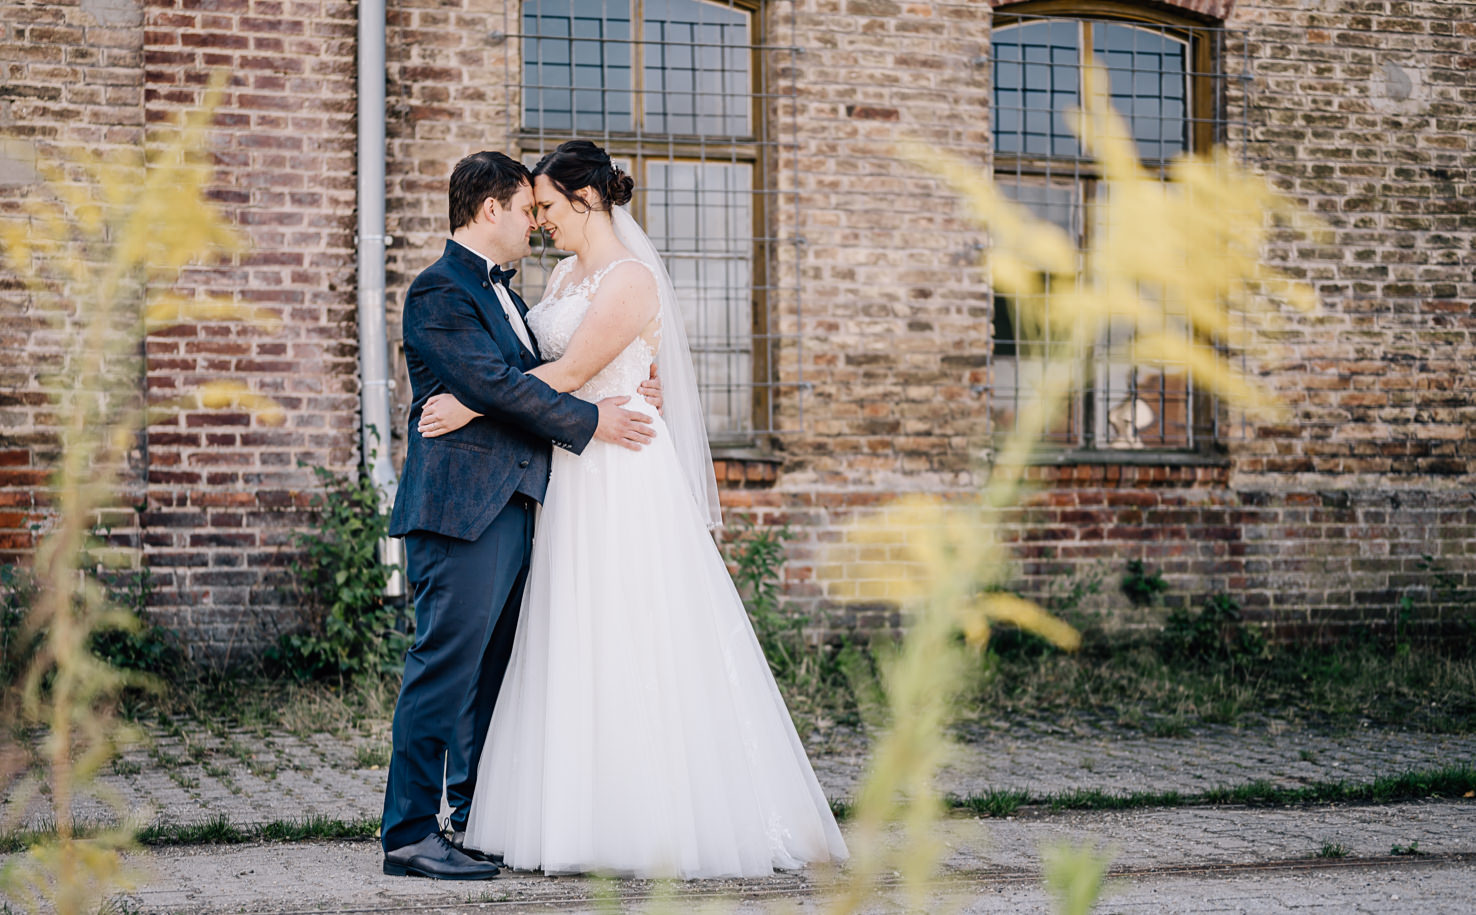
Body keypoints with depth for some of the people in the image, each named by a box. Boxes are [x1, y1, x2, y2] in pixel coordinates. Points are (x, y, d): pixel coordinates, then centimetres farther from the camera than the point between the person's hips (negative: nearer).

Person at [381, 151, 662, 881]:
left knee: (494, 669, 12)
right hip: (460, 508, -10)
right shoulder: (439, 290, -9)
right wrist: (590, 421, -12)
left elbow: (532, 376, 25)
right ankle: (409, 834, -6)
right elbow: (492, 384, -17)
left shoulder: (498, 290, 22)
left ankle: (478, 817, 20)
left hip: (510, 506, 10)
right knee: (447, 664, -9)